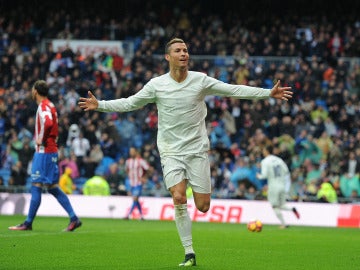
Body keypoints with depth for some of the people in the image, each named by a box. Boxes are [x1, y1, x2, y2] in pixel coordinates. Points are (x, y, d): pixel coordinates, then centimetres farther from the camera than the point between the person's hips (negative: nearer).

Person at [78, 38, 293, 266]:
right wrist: (99, 105, -4)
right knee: (179, 199, -18)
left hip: (197, 149, 1)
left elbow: (234, 90, 1)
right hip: (171, 151, 0)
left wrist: (268, 93, -3)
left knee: (203, 206, -5)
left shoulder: (201, 80, -2)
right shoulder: (157, 85, -2)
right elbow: (129, 103, 6)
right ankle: (189, 254, -9)